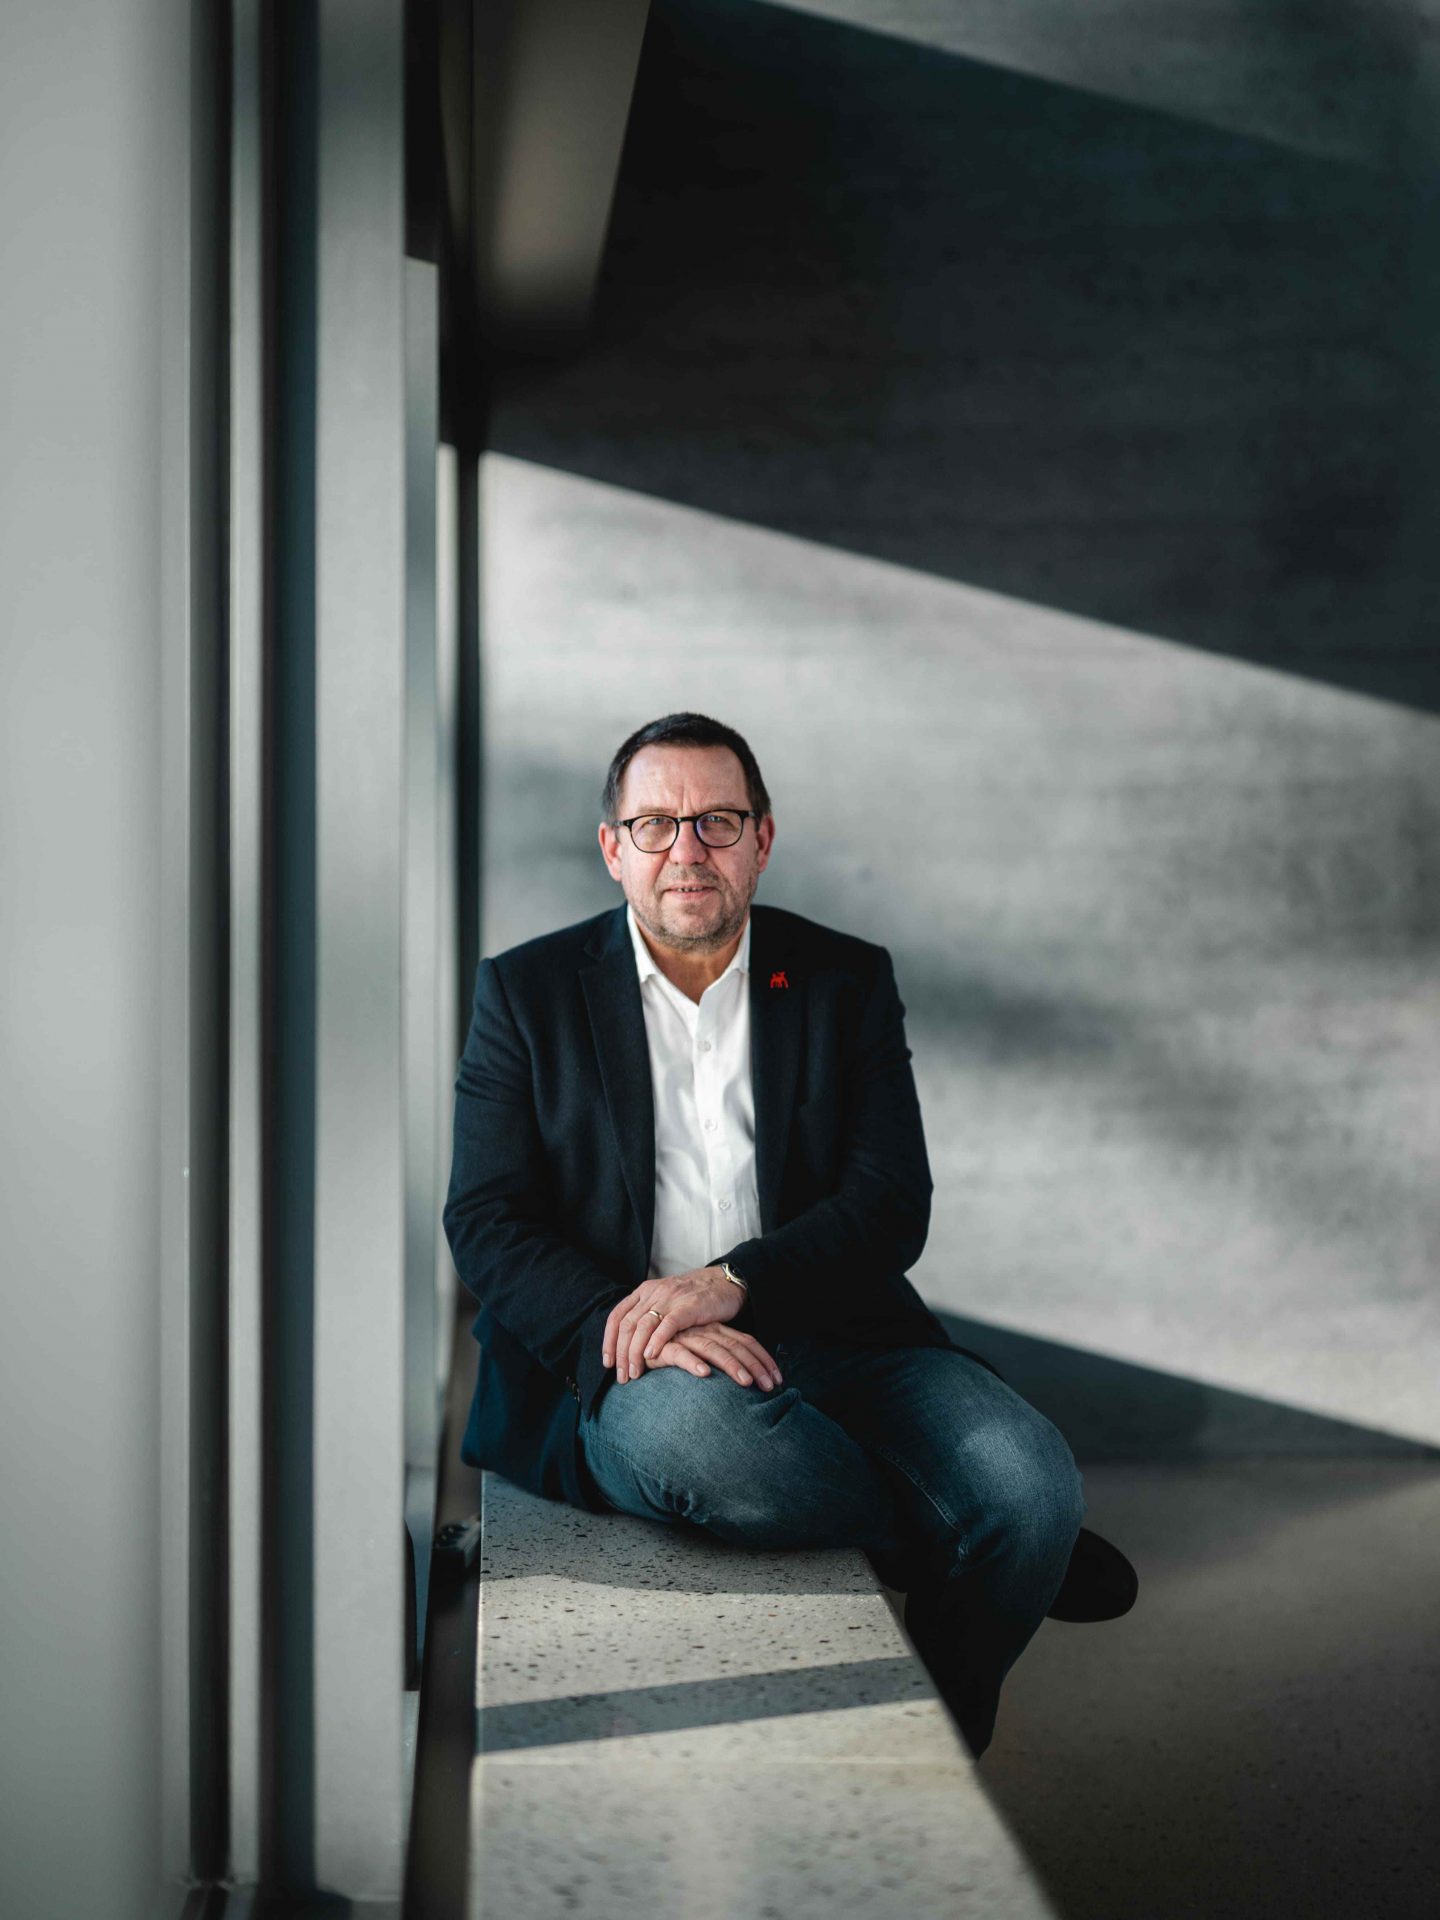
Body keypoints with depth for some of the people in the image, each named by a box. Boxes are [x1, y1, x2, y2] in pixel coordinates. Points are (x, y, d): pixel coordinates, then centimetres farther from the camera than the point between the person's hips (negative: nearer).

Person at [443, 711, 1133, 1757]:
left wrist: (731, 1283, -18)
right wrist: (627, 1328, -19)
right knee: (696, 1425, -38)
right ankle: (938, 1541, -9)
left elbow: (893, 1203, 0)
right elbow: (487, 1222, 0)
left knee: (1029, 1480, -24)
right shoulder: (527, 991, 8)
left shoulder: (849, 981, 11)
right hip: (623, 1368, -1)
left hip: (830, 1341, 2)